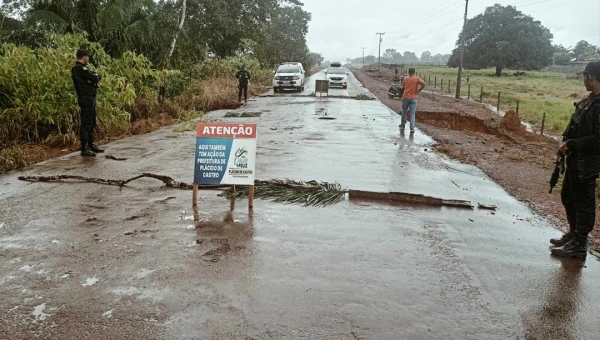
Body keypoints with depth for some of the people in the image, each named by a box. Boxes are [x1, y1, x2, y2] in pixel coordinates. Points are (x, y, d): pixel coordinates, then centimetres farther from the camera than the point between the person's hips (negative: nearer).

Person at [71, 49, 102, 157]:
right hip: (86, 98, -11)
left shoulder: (80, 68, 18)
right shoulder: (80, 68, -14)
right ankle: (84, 148, -6)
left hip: (90, 98, 11)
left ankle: (91, 145, 26)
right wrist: (96, 76, 2)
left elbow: (97, 77, 14)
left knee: (91, 123, 17)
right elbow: (95, 78, -20)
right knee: (86, 123, -8)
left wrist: (96, 76, -8)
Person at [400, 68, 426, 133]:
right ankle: (412, 128, -9)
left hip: (406, 97, 1)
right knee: (412, 113, -1)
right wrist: (418, 91, -7)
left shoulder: (405, 79, 4)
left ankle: (403, 125, 30)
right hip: (413, 98, -1)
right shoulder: (417, 79, -3)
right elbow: (423, 84, -17)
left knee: (404, 112, 18)